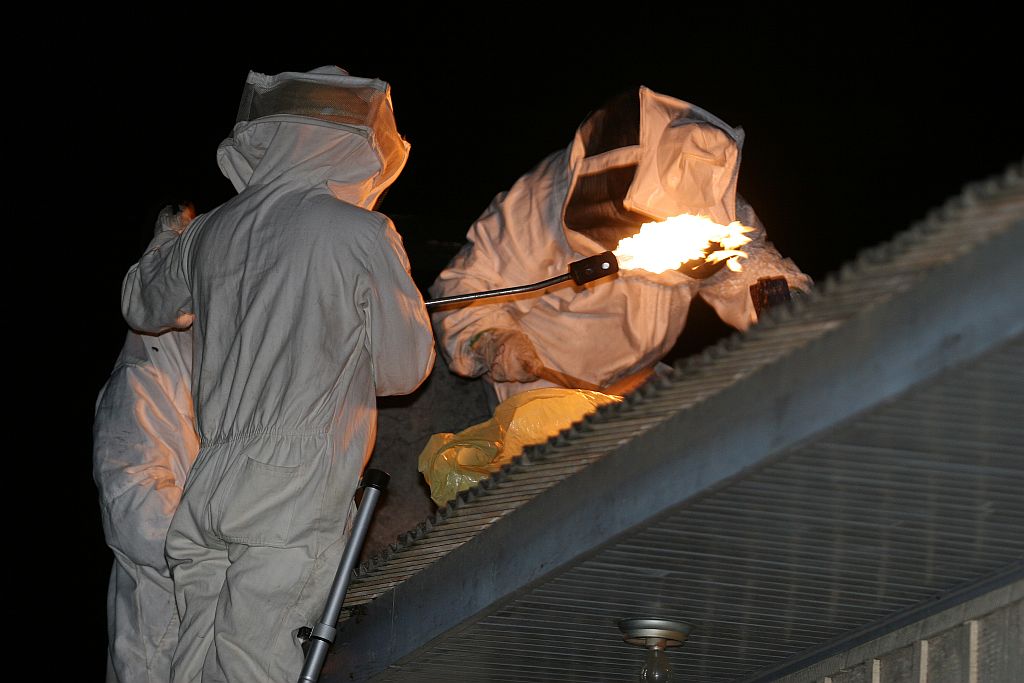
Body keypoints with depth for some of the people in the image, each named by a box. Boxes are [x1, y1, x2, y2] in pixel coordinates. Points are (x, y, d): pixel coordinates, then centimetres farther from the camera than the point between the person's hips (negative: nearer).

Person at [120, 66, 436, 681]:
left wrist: (166, 244, 52)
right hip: (295, 495, -6)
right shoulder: (362, 236, -6)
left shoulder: (211, 232, 11)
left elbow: (143, 306, 32)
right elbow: (404, 370, 3)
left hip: (208, 487, 6)